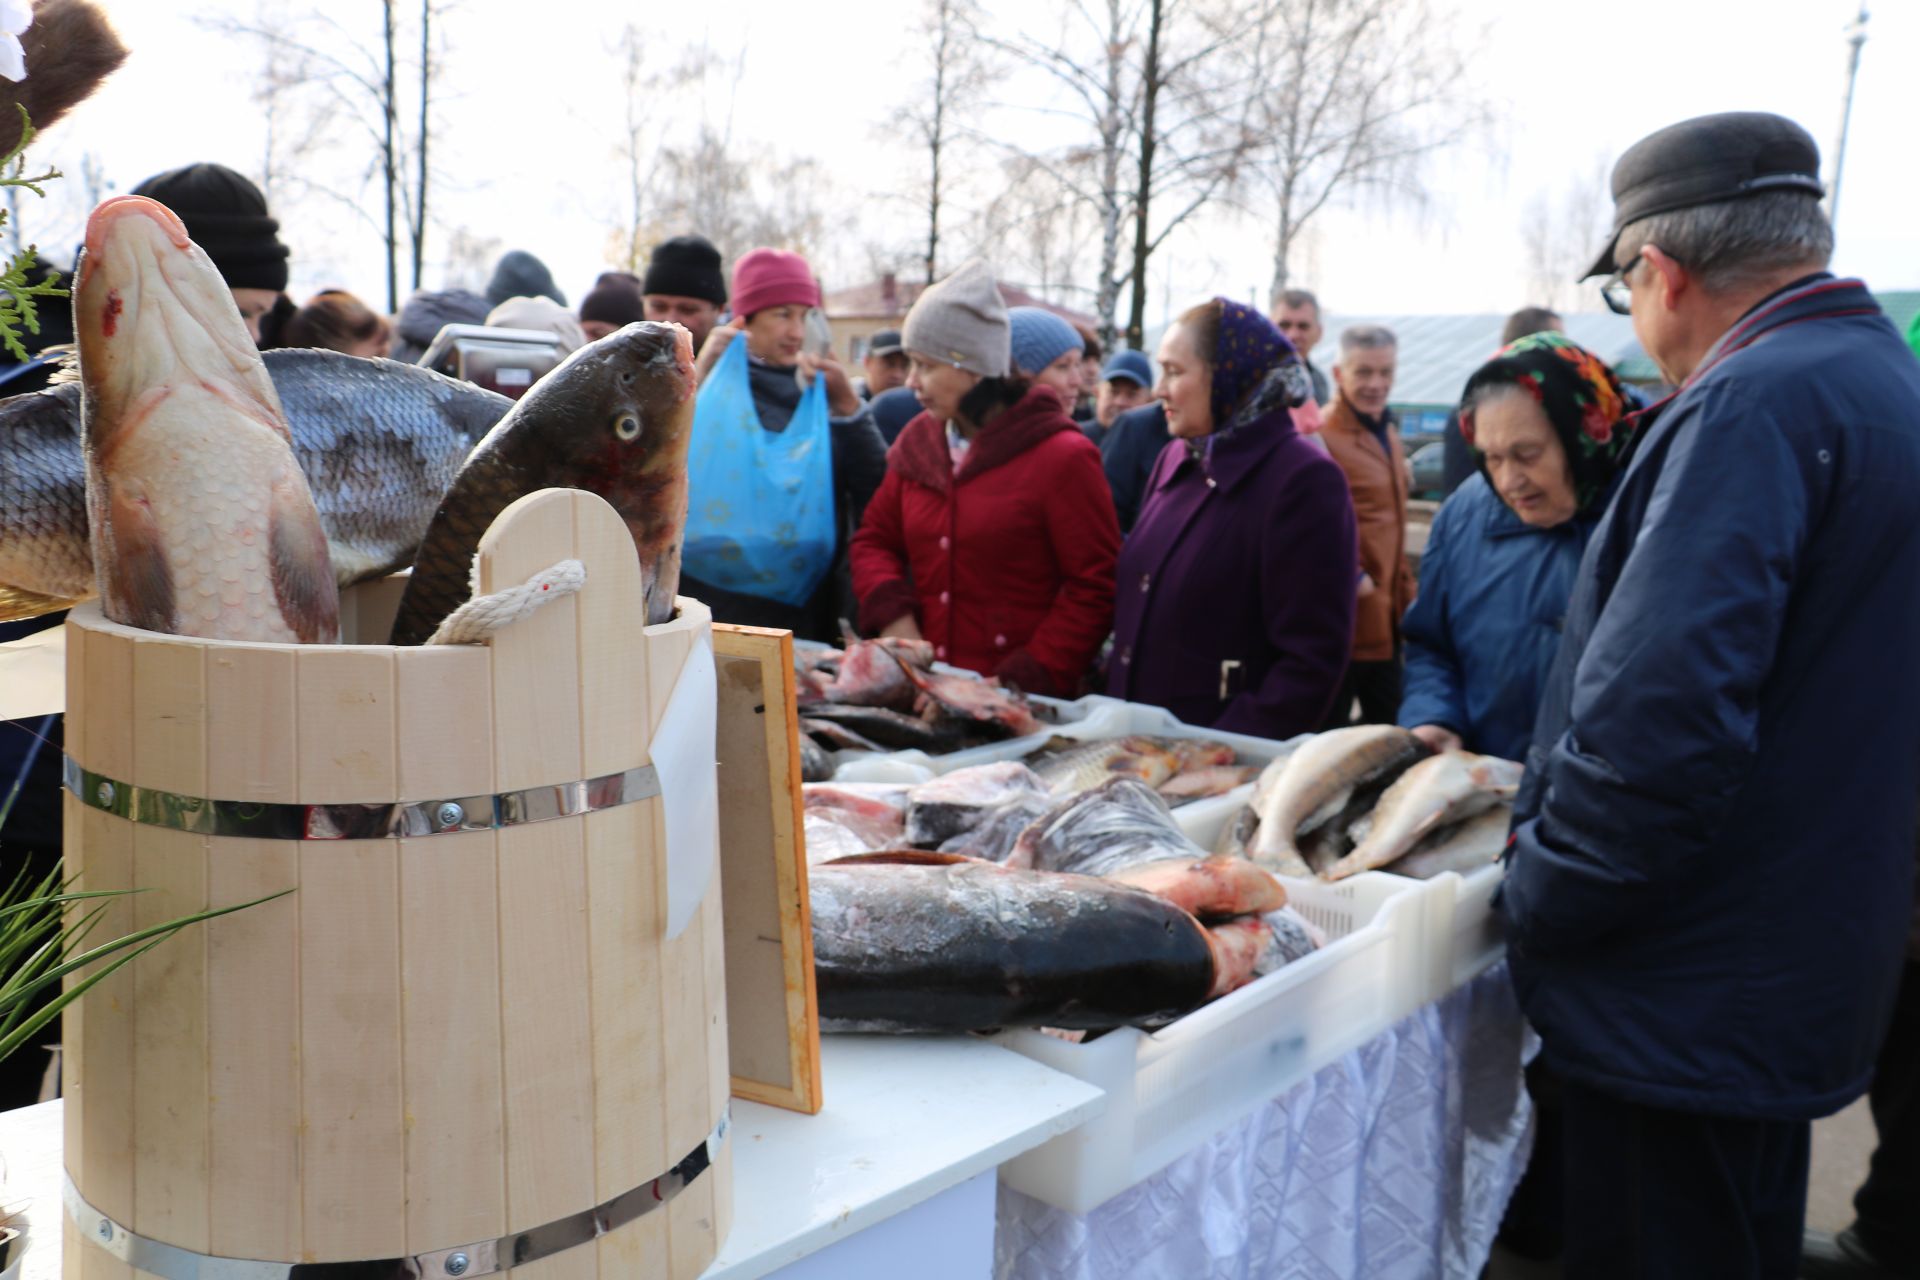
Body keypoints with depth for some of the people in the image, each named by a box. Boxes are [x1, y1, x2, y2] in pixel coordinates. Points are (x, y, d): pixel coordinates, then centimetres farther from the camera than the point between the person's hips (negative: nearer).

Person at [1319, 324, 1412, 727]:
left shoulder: (1388, 433, 15)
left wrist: (1404, 591, 19)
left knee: (1388, 723, 18)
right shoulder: (1320, 435, -15)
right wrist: (1349, 577, -24)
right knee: (1328, 728, 2)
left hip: (1387, 617, 9)